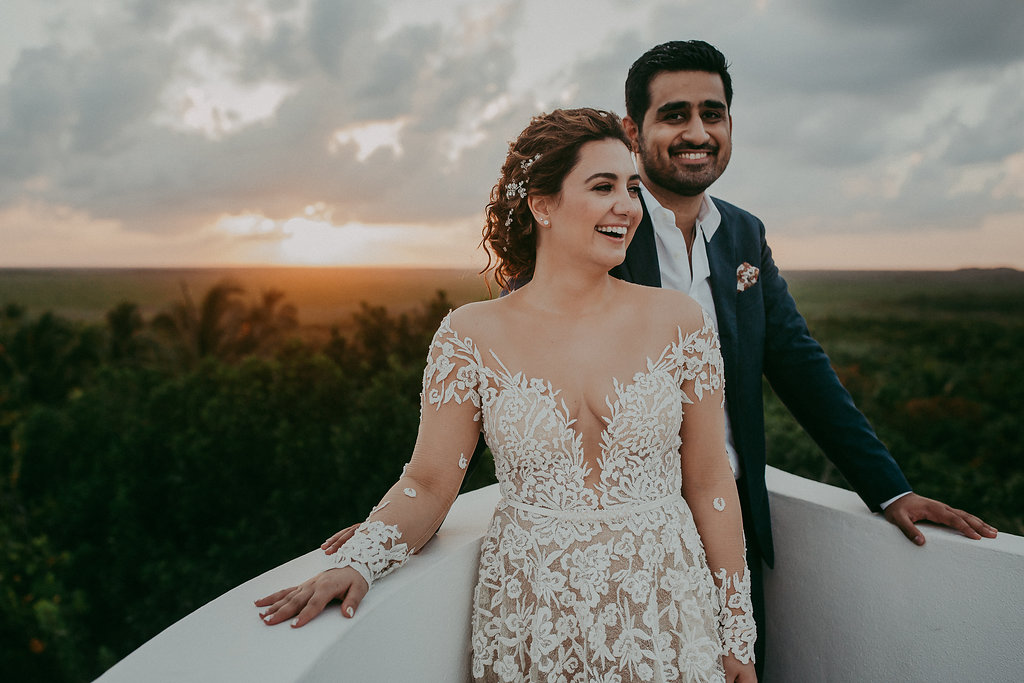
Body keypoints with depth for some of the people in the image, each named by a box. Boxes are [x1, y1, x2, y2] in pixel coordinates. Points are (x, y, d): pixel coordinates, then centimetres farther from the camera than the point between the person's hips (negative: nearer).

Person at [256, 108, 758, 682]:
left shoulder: (680, 323, -5)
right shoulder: (472, 336, -8)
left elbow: (709, 484, -2)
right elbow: (429, 485, -4)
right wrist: (356, 562, -21)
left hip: (667, 620, 1)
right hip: (532, 629, 0)